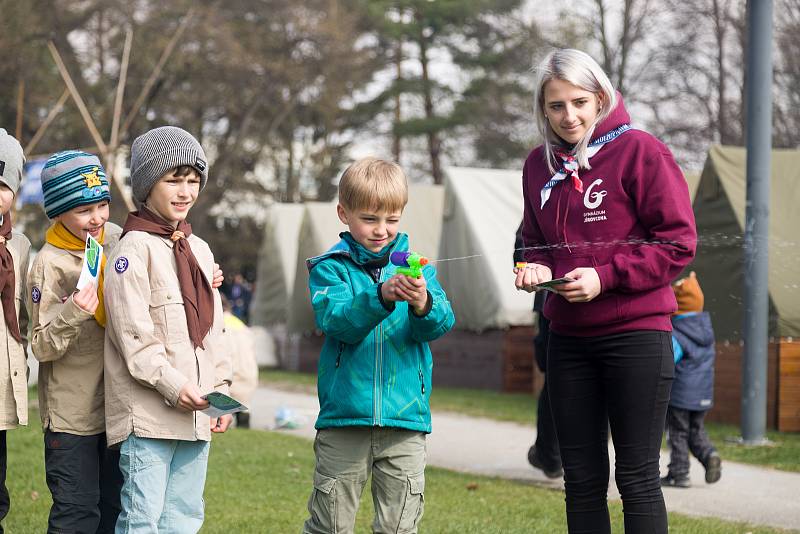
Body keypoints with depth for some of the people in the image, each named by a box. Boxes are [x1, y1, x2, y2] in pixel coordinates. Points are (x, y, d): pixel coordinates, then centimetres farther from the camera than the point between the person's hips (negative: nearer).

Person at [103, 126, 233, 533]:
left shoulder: (199, 250, 18)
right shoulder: (135, 248, -7)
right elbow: (133, 332, -14)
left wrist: (220, 390, 13)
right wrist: (173, 384, -19)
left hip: (195, 411, 8)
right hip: (147, 413, -8)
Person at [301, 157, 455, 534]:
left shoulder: (416, 266, 8)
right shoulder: (330, 267, 2)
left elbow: (441, 323, -5)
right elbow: (336, 320, -15)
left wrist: (423, 304, -28)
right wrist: (381, 296, -32)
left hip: (405, 419, 2)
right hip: (344, 417, -2)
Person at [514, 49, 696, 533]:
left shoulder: (639, 151, -9)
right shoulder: (540, 165, 8)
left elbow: (679, 243, -11)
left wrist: (605, 277, -17)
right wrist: (536, 269, -2)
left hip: (636, 335, -6)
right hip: (569, 340, 6)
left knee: (637, 477, -1)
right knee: (582, 478, 10)